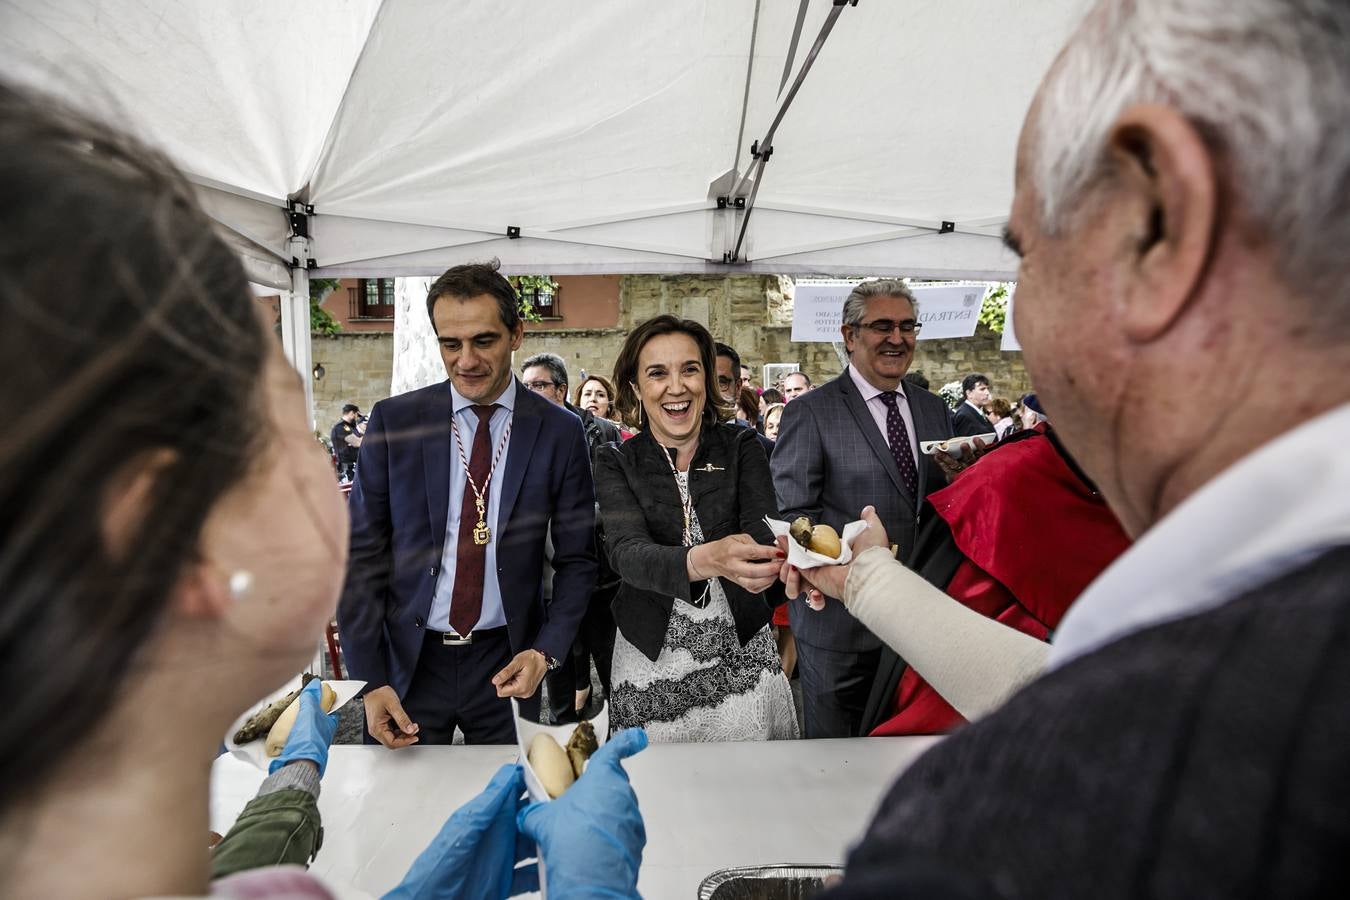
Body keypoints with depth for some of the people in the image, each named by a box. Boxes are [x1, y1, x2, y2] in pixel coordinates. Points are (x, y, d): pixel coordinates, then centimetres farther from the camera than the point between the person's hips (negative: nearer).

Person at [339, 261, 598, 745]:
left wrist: (546, 651, -12)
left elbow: (576, 558, 0)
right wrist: (369, 680, -7)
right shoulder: (393, 420, -5)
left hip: (507, 664, 0)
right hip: (407, 660, 0)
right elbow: (361, 553, -3)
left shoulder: (560, 431, -6)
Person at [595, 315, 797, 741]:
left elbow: (763, 531, -17)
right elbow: (627, 553, -22)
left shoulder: (741, 447, -3)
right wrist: (705, 560, -43)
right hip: (651, 660, 0)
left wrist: (790, 556, -42)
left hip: (741, 652, 1)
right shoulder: (615, 463, -6)